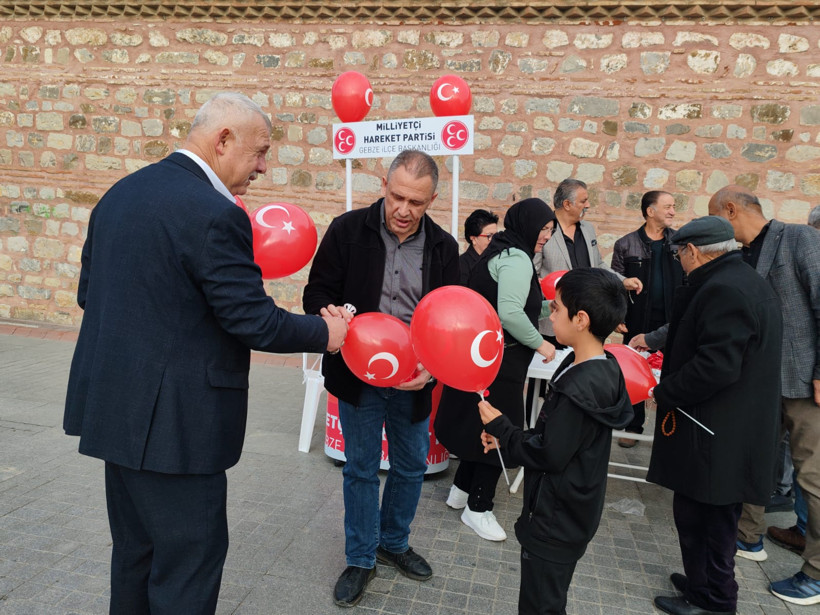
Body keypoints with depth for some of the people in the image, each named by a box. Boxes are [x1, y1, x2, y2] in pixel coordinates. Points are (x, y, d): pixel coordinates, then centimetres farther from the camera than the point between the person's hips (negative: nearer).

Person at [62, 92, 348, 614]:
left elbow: (89, 292, 14)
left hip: (113, 406, 9)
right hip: (174, 418, -9)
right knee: (191, 555, 8)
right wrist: (325, 332, -4)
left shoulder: (119, 194, 7)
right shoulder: (214, 214, -20)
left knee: (136, 549, 23)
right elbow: (256, 322, -20)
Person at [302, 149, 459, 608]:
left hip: (414, 380, 3)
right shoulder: (348, 231, -9)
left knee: (412, 466, 17)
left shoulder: (443, 247, -2)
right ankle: (361, 559, 30)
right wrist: (330, 314, -29)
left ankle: (394, 543, 41)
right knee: (361, 469, 10)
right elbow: (317, 293, -4)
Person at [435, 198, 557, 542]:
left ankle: (461, 490, 35)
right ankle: (478, 509, 16)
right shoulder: (516, 258, -17)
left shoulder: (499, 252, 14)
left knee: (479, 426, 20)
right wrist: (539, 344, -16)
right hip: (500, 363, -10)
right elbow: (510, 312, -27)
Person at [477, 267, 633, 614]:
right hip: (570, 512, 9)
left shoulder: (579, 389, -31)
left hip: (556, 519, -9)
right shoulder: (602, 368, -1)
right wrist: (507, 436, 3)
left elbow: (547, 456, -24)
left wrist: (501, 427, -12)